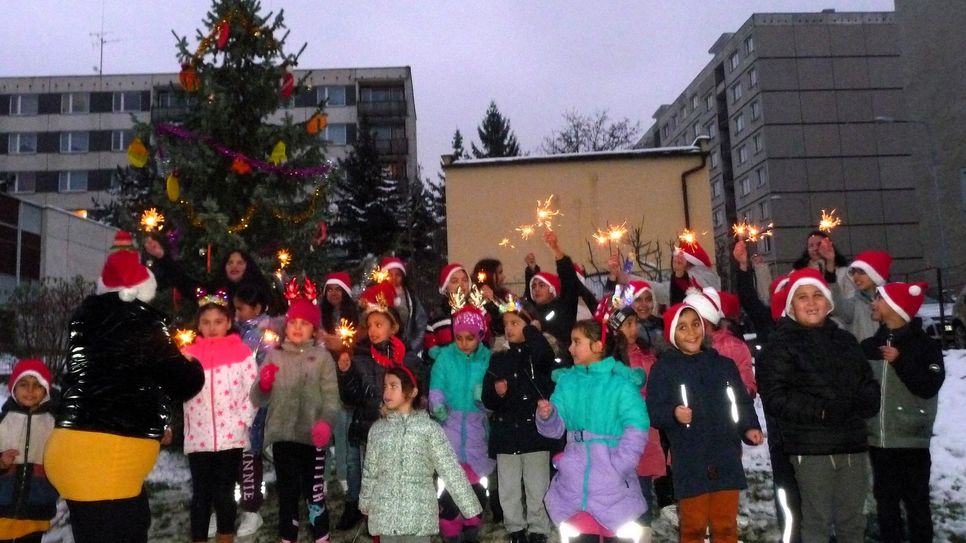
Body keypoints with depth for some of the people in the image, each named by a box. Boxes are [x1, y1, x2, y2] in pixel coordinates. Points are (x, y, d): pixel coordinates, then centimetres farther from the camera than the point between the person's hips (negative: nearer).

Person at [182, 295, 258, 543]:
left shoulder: (242, 352, 0)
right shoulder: (189, 354, 4)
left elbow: (253, 392, -2)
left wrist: (241, 423, -8)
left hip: (231, 437, -1)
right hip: (198, 438, 1)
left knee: (224, 493, 8)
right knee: (201, 494, 9)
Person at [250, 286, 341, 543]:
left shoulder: (322, 356, 2)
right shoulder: (274, 355, 9)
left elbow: (331, 396, -5)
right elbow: (259, 400, 6)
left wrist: (326, 422, -23)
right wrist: (263, 385, -16)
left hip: (311, 436, -2)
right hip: (282, 435, 2)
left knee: (314, 490, 3)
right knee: (287, 492, 12)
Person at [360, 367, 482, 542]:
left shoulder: (429, 427, -4)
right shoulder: (377, 429, 6)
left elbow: (450, 470, -6)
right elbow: (370, 471, 15)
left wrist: (470, 508, -7)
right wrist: (365, 503, 20)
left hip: (419, 513, -3)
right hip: (385, 514, 3)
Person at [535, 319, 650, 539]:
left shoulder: (620, 382, -9)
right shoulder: (567, 381, 6)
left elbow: (637, 429, -15)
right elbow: (556, 428, 5)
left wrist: (616, 468, -19)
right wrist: (546, 416, -16)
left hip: (613, 486, -4)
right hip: (572, 484, 4)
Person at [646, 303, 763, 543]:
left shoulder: (724, 364, 10)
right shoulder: (664, 368, -1)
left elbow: (742, 403, 13)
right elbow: (653, 411, -6)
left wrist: (749, 428, -3)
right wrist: (673, 414, -25)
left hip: (726, 462, 3)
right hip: (690, 465, -3)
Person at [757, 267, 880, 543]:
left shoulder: (845, 340, 15)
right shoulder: (780, 344, -4)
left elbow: (868, 383, 19)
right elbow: (774, 397, -12)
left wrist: (865, 402, -4)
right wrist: (821, 410, -21)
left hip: (852, 444, 6)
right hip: (811, 447, -6)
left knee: (853, 520, 15)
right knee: (817, 521, 0)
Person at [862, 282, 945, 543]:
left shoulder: (925, 345, -4)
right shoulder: (870, 346, 8)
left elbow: (928, 387, -14)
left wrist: (900, 361, -20)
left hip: (911, 439, -4)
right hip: (878, 439, 4)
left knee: (916, 501, 2)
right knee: (885, 499, 11)